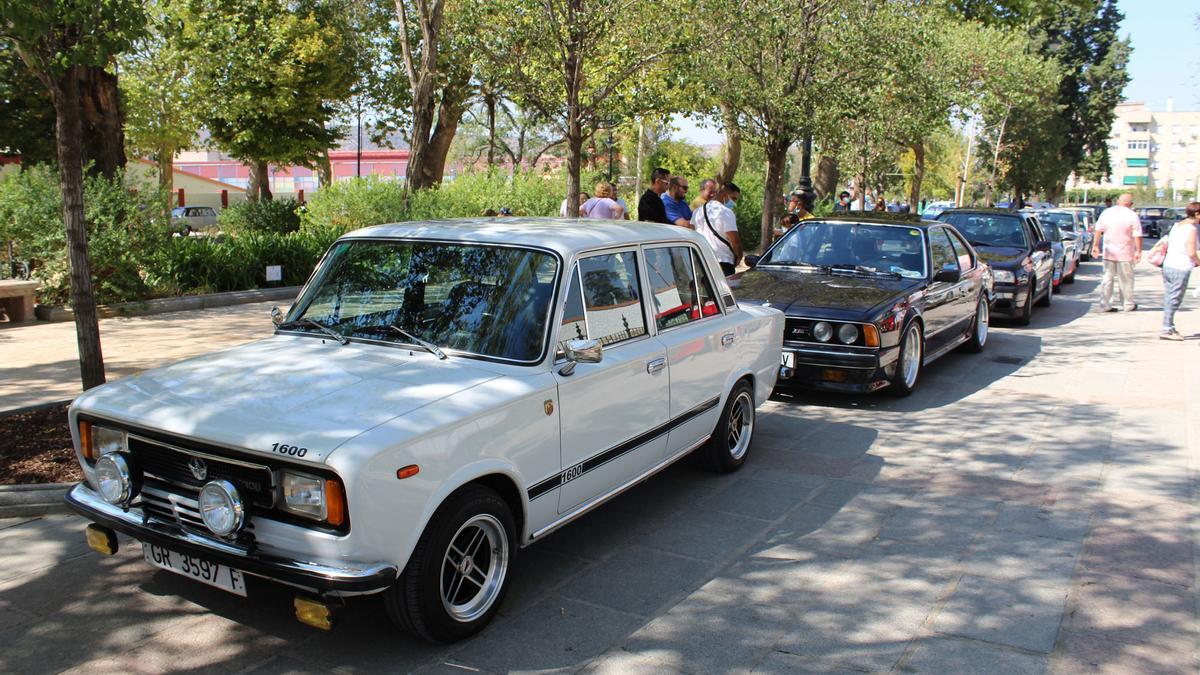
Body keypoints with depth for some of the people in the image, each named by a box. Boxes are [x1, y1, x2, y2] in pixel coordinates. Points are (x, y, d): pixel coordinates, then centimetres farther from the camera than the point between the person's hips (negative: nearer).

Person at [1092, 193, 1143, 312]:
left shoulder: (1106, 213, 2)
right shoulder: (1132, 216, -9)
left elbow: (1098, 231, 5)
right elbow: (1137, 236, -9)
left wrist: (1095, 245, 13)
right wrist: (1138, 251, -3)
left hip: (1108, 253, 3)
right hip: (1125, 253, -3)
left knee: (1107, 278, 9)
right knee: (1126, 280, 7)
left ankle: (1105, 305, 6)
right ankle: (1128, 305, 17)